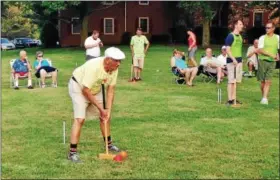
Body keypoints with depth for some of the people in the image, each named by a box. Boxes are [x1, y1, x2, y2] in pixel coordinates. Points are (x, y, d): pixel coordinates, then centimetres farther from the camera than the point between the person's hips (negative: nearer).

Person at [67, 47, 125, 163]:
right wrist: (100, 108, -23)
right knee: (80, 119, -19)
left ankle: (109, 144, 30)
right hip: (78, 86, -7)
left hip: (95, 89, 7)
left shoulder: (114, 68, -16)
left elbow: (110, 90, -9)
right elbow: (85, 90, -31)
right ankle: (72, 152, -15)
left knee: (105, 115, 11)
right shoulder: (94, 66, -37)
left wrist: (108, 110, -15)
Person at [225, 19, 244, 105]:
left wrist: (240, 59, 19)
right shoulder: (230, 36, -10)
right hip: (231, 61, -8)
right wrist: (233, 59, -26)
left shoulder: (240, 36, 16)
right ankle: (230, 99, -4)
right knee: (231, 81, -7)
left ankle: (234, 98, 16)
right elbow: (227, 50, -16)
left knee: (236, 81, 10)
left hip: (239, 61, 8)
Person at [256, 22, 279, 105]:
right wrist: (271, 55, -19)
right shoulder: (262, 38, -3)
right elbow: (260, 50, -12)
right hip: (263, 60, -1)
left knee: (268, 81, -7)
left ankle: (265, 98, -9)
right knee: (262, 81, 5)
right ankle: (263, 97, 20)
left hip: (272, 62, 1)